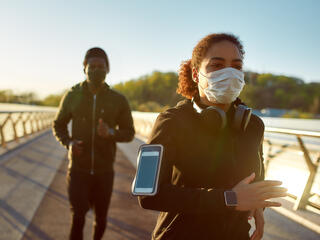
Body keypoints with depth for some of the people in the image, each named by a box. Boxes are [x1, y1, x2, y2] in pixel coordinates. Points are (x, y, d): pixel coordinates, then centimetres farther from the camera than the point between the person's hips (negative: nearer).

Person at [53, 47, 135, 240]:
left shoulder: (118, 100, -4)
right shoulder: (72, 96, -2)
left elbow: (129, 133, 2)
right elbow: (59, 125, 10)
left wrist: (111, 133, -20)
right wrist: (68, 142, -11)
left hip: (104, 171, 1)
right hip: (78, 170, -1)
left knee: (101, 218, 15)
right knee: (78, 219, -9)